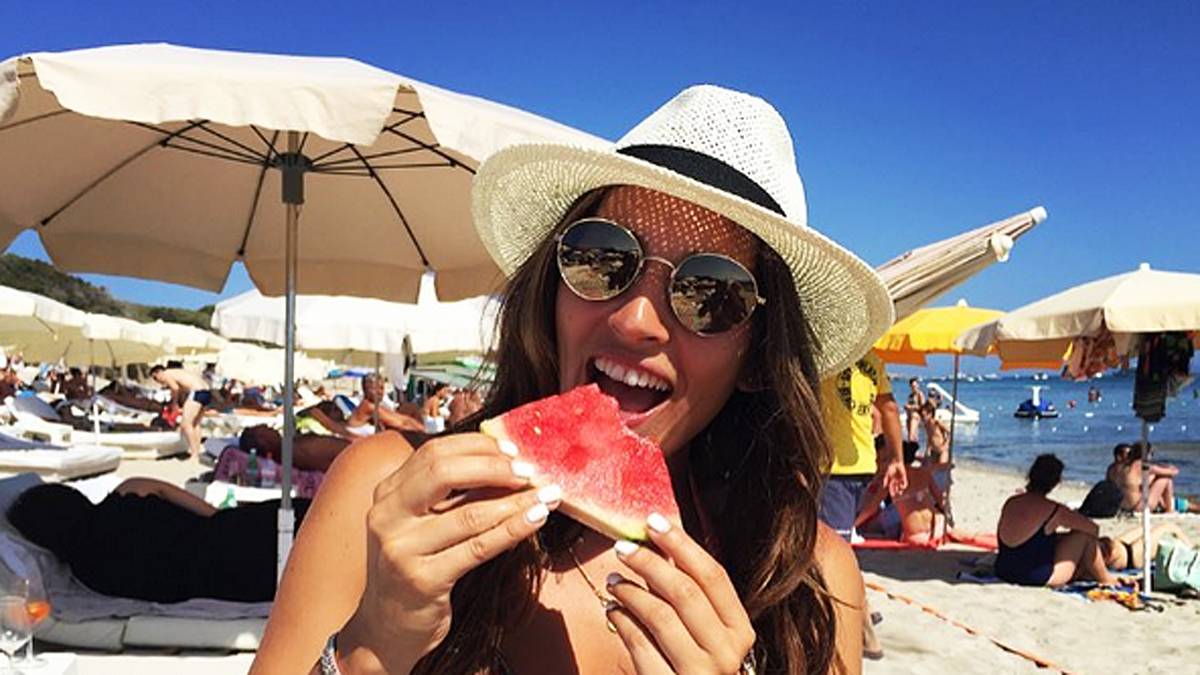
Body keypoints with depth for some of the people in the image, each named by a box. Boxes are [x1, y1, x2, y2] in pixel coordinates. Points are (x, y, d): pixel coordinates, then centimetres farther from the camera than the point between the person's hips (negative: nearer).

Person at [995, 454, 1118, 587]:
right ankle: (1105, 578, 26)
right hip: (1038, 578, -6)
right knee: (1084, 535, 7)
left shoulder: (1010, 502, 1)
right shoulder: (1055, 511, -15)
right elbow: (1094, 528, -3)